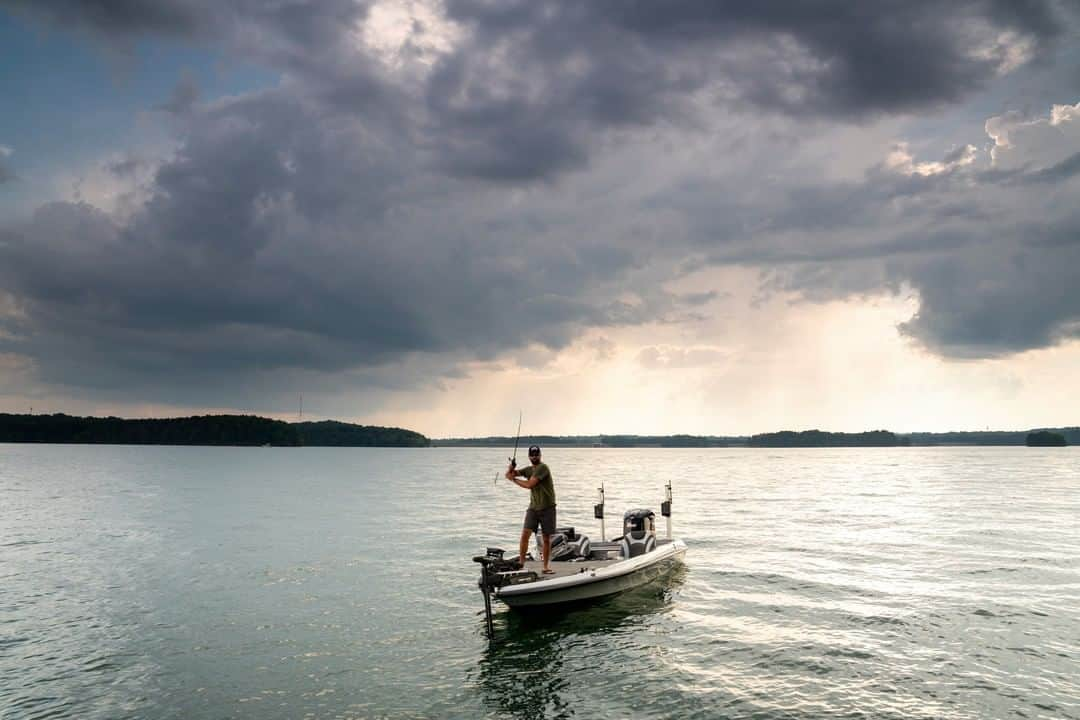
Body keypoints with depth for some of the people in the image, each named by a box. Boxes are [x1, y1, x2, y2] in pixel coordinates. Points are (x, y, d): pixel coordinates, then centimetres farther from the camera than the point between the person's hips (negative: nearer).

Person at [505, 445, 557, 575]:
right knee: (525, 534, -10)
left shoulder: (542, 468, -13)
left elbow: (529, 485, -20)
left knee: (546, 539, 3)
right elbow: (509, 474, 8)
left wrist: (514, 479, -8)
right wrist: (511, 467, -15)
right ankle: (521, 563, -5)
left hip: (547, 508, -5)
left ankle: (546, 567, 13)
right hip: (533, 507, 5)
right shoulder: (528, 469, 10)